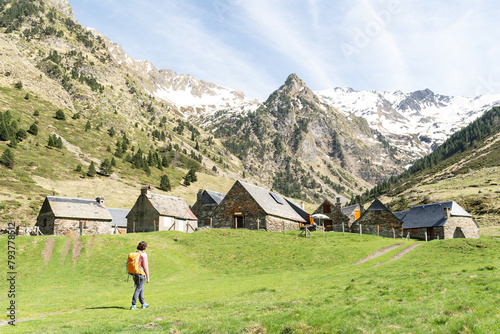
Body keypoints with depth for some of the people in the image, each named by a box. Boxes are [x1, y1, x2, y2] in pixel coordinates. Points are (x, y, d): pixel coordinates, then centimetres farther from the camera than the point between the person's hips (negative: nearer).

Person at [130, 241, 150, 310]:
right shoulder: (143, 255, -14)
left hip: (135, 275, 7)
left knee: (141, 289, 18)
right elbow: (146, 267, -14)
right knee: (138, 289, -3)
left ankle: (143, 304, 27)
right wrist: (148, 277, -8)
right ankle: (133, 305, -5)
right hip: (141, 275, -7)